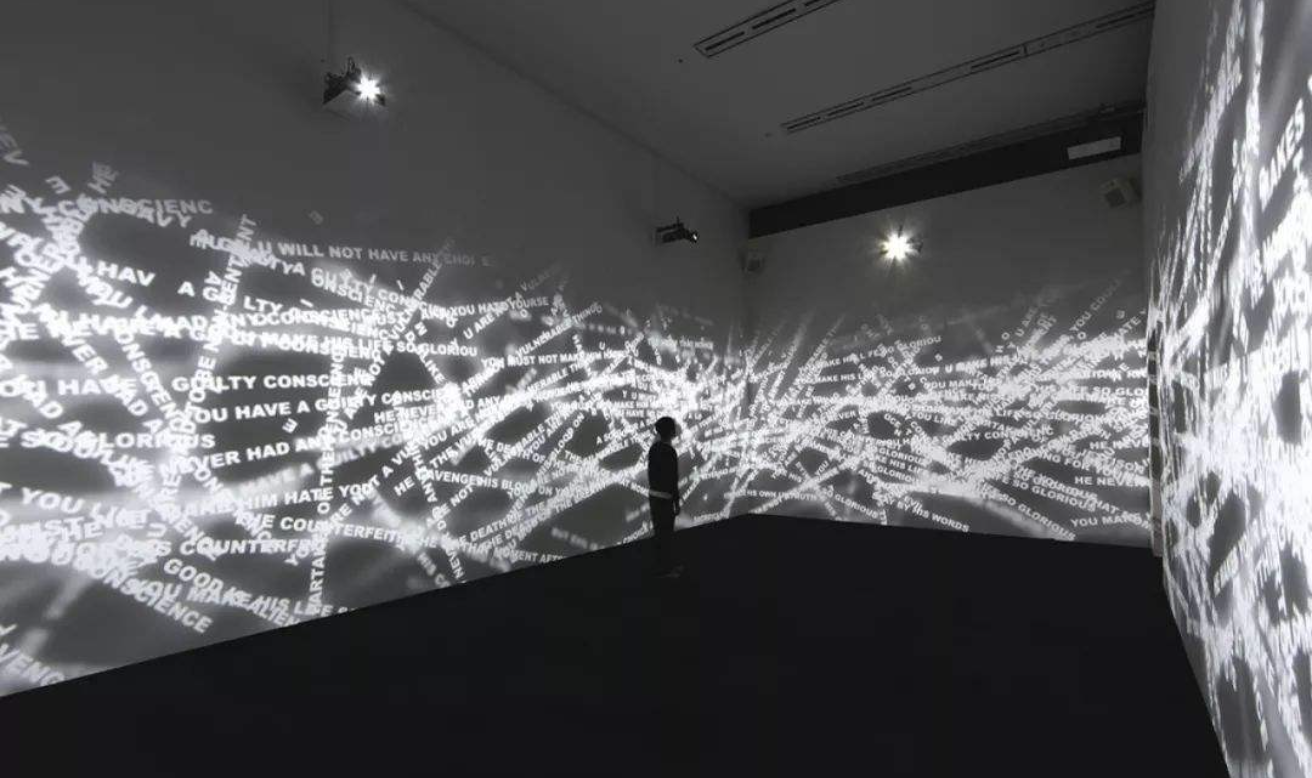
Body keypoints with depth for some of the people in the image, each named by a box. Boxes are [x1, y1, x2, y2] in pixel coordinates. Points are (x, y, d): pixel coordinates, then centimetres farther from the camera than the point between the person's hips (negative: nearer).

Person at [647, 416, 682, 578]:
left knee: (660, 531, 17)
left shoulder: (654, 448, 8)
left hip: (653, 495, 9)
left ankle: (667, 564, 30)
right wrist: (677, 503, -14)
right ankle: (664, 569, 13)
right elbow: (672, 479, -20)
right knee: (665, 533, 3)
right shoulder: (669, 451, -20)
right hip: (664, 497, -9)